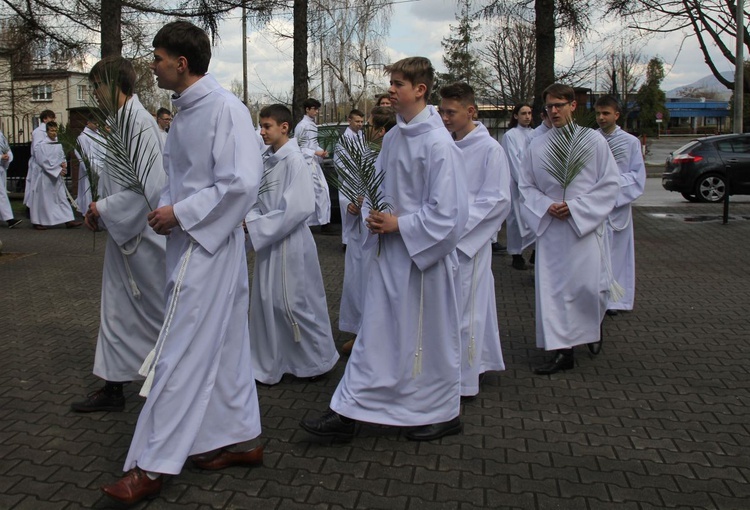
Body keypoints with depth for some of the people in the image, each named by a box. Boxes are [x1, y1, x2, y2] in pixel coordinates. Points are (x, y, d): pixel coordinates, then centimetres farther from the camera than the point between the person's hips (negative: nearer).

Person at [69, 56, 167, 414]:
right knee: (116, 309, 13)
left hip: (143, 234, -10)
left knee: (159, 308, 4)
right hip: (122, 232, 10)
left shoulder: (140, 122, -18)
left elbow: (146, 186, -24)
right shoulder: (119, 122, 11)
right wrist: (99, 210, 4)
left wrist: (104, 210, -14)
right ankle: (113, 388, 23)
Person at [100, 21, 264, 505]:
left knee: (180, 354, -3)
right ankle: (241, 438, 29)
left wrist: (180, 214, -17)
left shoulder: (225, 108, -15)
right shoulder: (185, 109, 12)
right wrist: (165, 209, 2)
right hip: (190, 242, 9)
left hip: (207, 246, -9)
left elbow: (243, 182, -23)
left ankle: (153, 465, 8)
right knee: (224, 344, 16)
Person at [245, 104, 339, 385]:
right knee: (267, 302, 13)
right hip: (269, 241, 8)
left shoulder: (294, 161, -16)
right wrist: (250, 220, -5)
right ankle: (270, 364, 28)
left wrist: (255, 225, -20)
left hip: (289, 243, -7)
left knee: (293, 304, 3)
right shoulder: (267, 160, 7)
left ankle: (318, 360, 24)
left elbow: (298, 209, -22)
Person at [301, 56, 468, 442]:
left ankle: (442, 413, 25)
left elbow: (447, 211, -20)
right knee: (375, 332, 12)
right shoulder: (393, 137, 7)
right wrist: (376, 215, -2)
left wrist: (400, 224, -17)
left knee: (428, 336, 6)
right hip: (390, 251, 8)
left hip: (424, 254, -8)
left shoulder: (438, 143, -17)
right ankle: (348, 412, 22)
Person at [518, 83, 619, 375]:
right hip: (549, 229, 2)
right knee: (552, 288, 0)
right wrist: (546, 206, -8)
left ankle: (592, 329, 28)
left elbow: (609, 184, -2)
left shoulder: (594, 141, 1)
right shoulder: (537, 146, 8)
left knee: (587, 285, -4)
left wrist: (575, 207, -12)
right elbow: (526, 186, 11)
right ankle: (562, 351, 10)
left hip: (586, 227, -2)